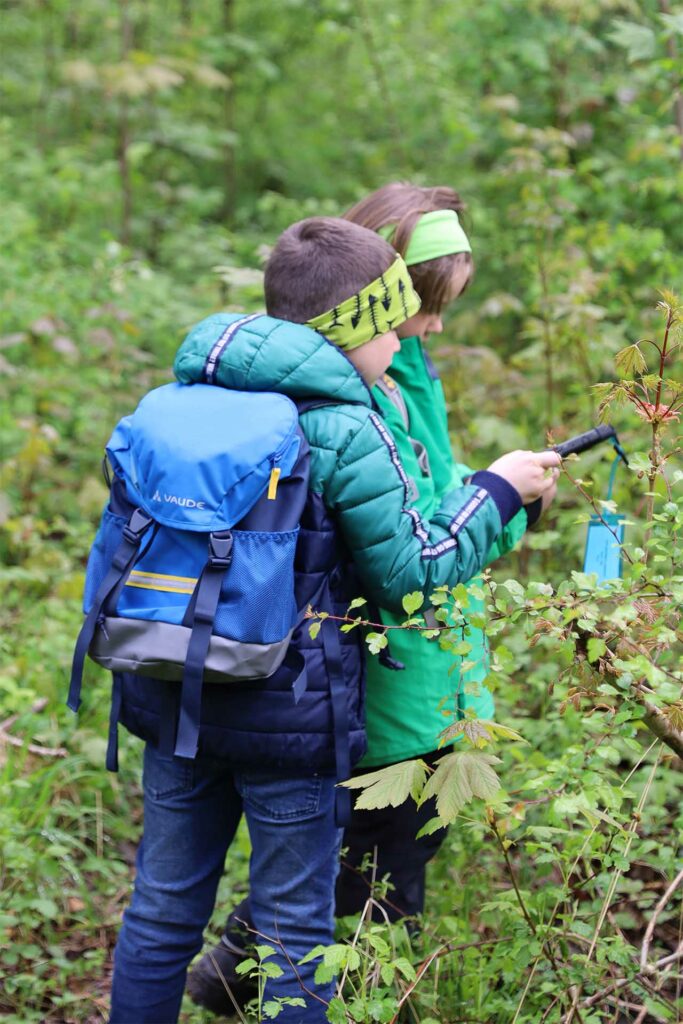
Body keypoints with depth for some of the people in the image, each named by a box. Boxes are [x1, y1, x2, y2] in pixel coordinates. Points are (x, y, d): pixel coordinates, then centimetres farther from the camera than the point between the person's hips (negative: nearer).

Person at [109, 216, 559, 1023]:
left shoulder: (186, 394, 4)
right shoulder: (345, 430, -16)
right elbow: (411, 570, -9)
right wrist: (497, 492, 3)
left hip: (173, 694, 6)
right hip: (288, 713, -6)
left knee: (163, 906, 17)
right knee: (294, 929, 9)